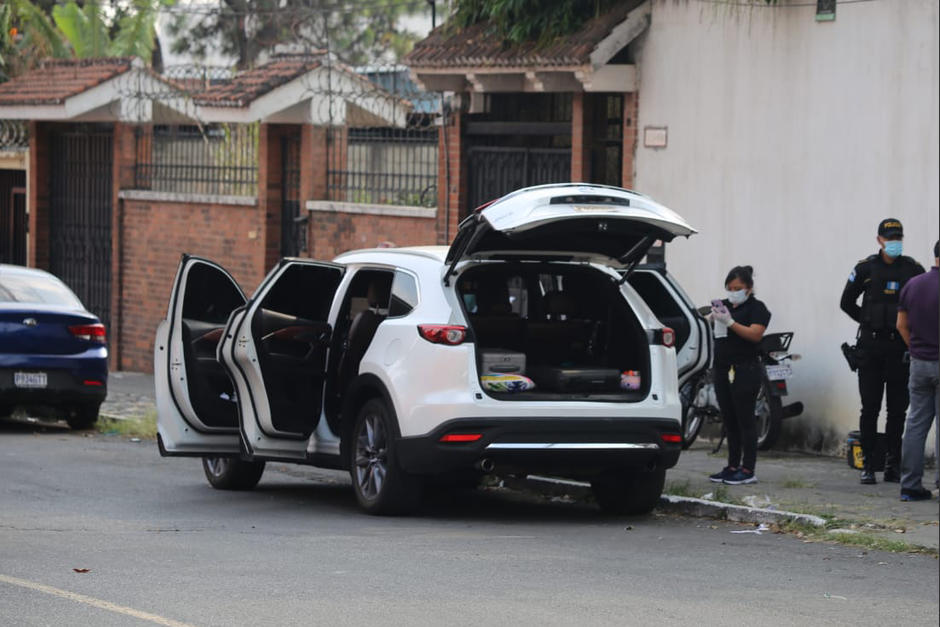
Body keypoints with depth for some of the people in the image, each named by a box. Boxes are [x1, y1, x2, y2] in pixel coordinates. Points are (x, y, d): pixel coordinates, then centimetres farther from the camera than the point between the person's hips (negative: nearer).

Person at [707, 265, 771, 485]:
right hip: (722, 369, 7)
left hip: (745, 370, -7)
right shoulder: (725, 305, 17)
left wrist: (730, 322, -24)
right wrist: (713, 317, -4)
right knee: (729, 420, 10)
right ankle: (733, 466, 16)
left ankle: (748, 470, -6)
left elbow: (755, 334, -17)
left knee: (745, 419, -6)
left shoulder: (756, 308, -4)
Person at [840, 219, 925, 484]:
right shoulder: (865, 268, 2)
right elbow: (847, 302, 13)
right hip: (871, 346, 0)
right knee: (870, 407, 0)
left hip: (901, 346, 0)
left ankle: (893, 466, 9)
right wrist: (868, 322, 7)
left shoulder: (913, 269, 3)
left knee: (898, 408, 3)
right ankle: (868, 465, 5)